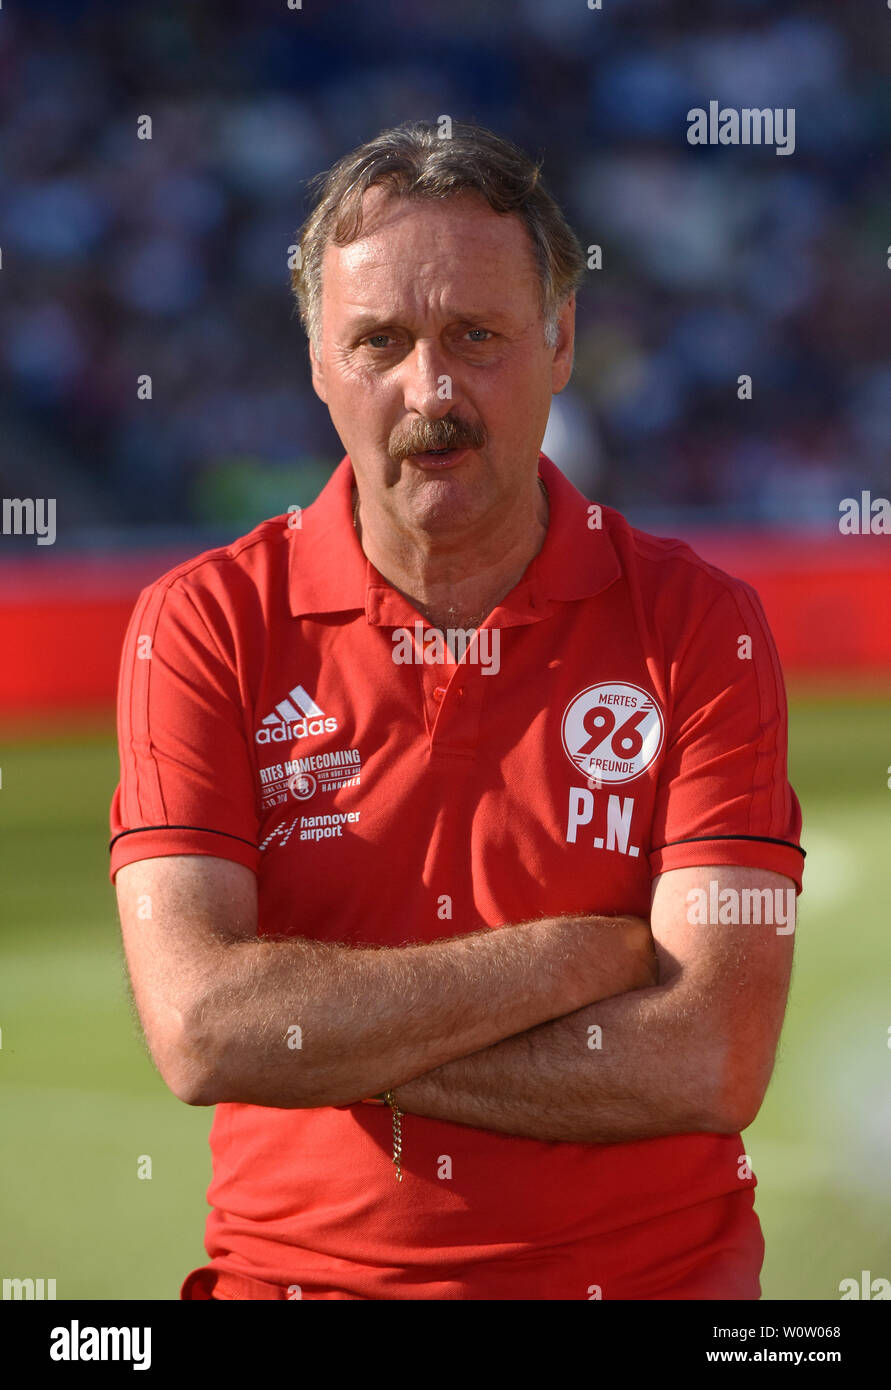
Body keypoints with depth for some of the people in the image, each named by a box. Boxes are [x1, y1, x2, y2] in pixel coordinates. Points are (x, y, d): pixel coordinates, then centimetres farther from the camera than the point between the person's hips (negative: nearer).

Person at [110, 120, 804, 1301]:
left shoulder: (697, 624, 2)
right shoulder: (204, 627, 3)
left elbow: (710, 1062, -9)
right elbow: (199, 1030, -11)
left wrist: (320, 1037, -9)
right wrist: (583, 957, -8)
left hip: (649, 1272, 1)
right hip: (298, 1268, 0)